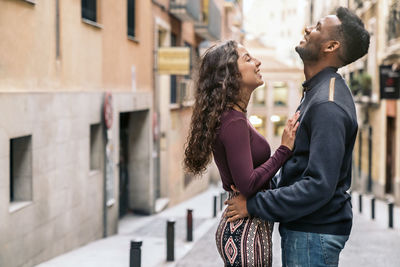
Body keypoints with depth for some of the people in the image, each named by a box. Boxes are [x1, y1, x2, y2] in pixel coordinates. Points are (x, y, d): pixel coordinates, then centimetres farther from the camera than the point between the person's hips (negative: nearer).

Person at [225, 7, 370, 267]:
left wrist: (254, 205, -22)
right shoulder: (317, 91, 12)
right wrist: (271, 184, 10)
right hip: (303, 227, 10)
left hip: (314, 233, -10)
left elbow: (319, 186, -28)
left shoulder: (328, 105, -22)